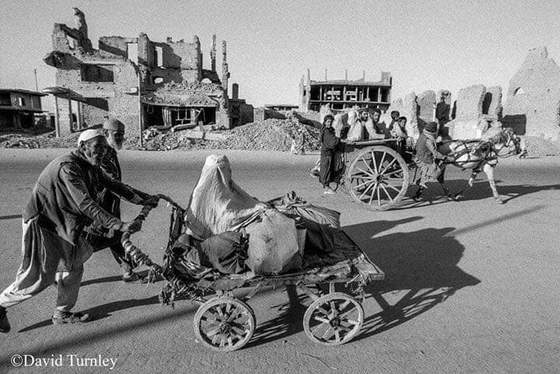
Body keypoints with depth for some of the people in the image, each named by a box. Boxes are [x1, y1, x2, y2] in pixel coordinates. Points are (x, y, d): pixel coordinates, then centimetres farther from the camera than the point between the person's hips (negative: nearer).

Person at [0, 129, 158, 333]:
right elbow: (86, 205, -35)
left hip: (63, 226, 9)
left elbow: (114, 185, 6)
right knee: (40, 278, -2)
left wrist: (145, 199, -1)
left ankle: (62, 313, 29)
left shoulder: (91, 167, 1)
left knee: (74, 268, 13)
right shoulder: (67, 167, -27)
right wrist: (119, 225, -41)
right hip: (42, 224, -9)